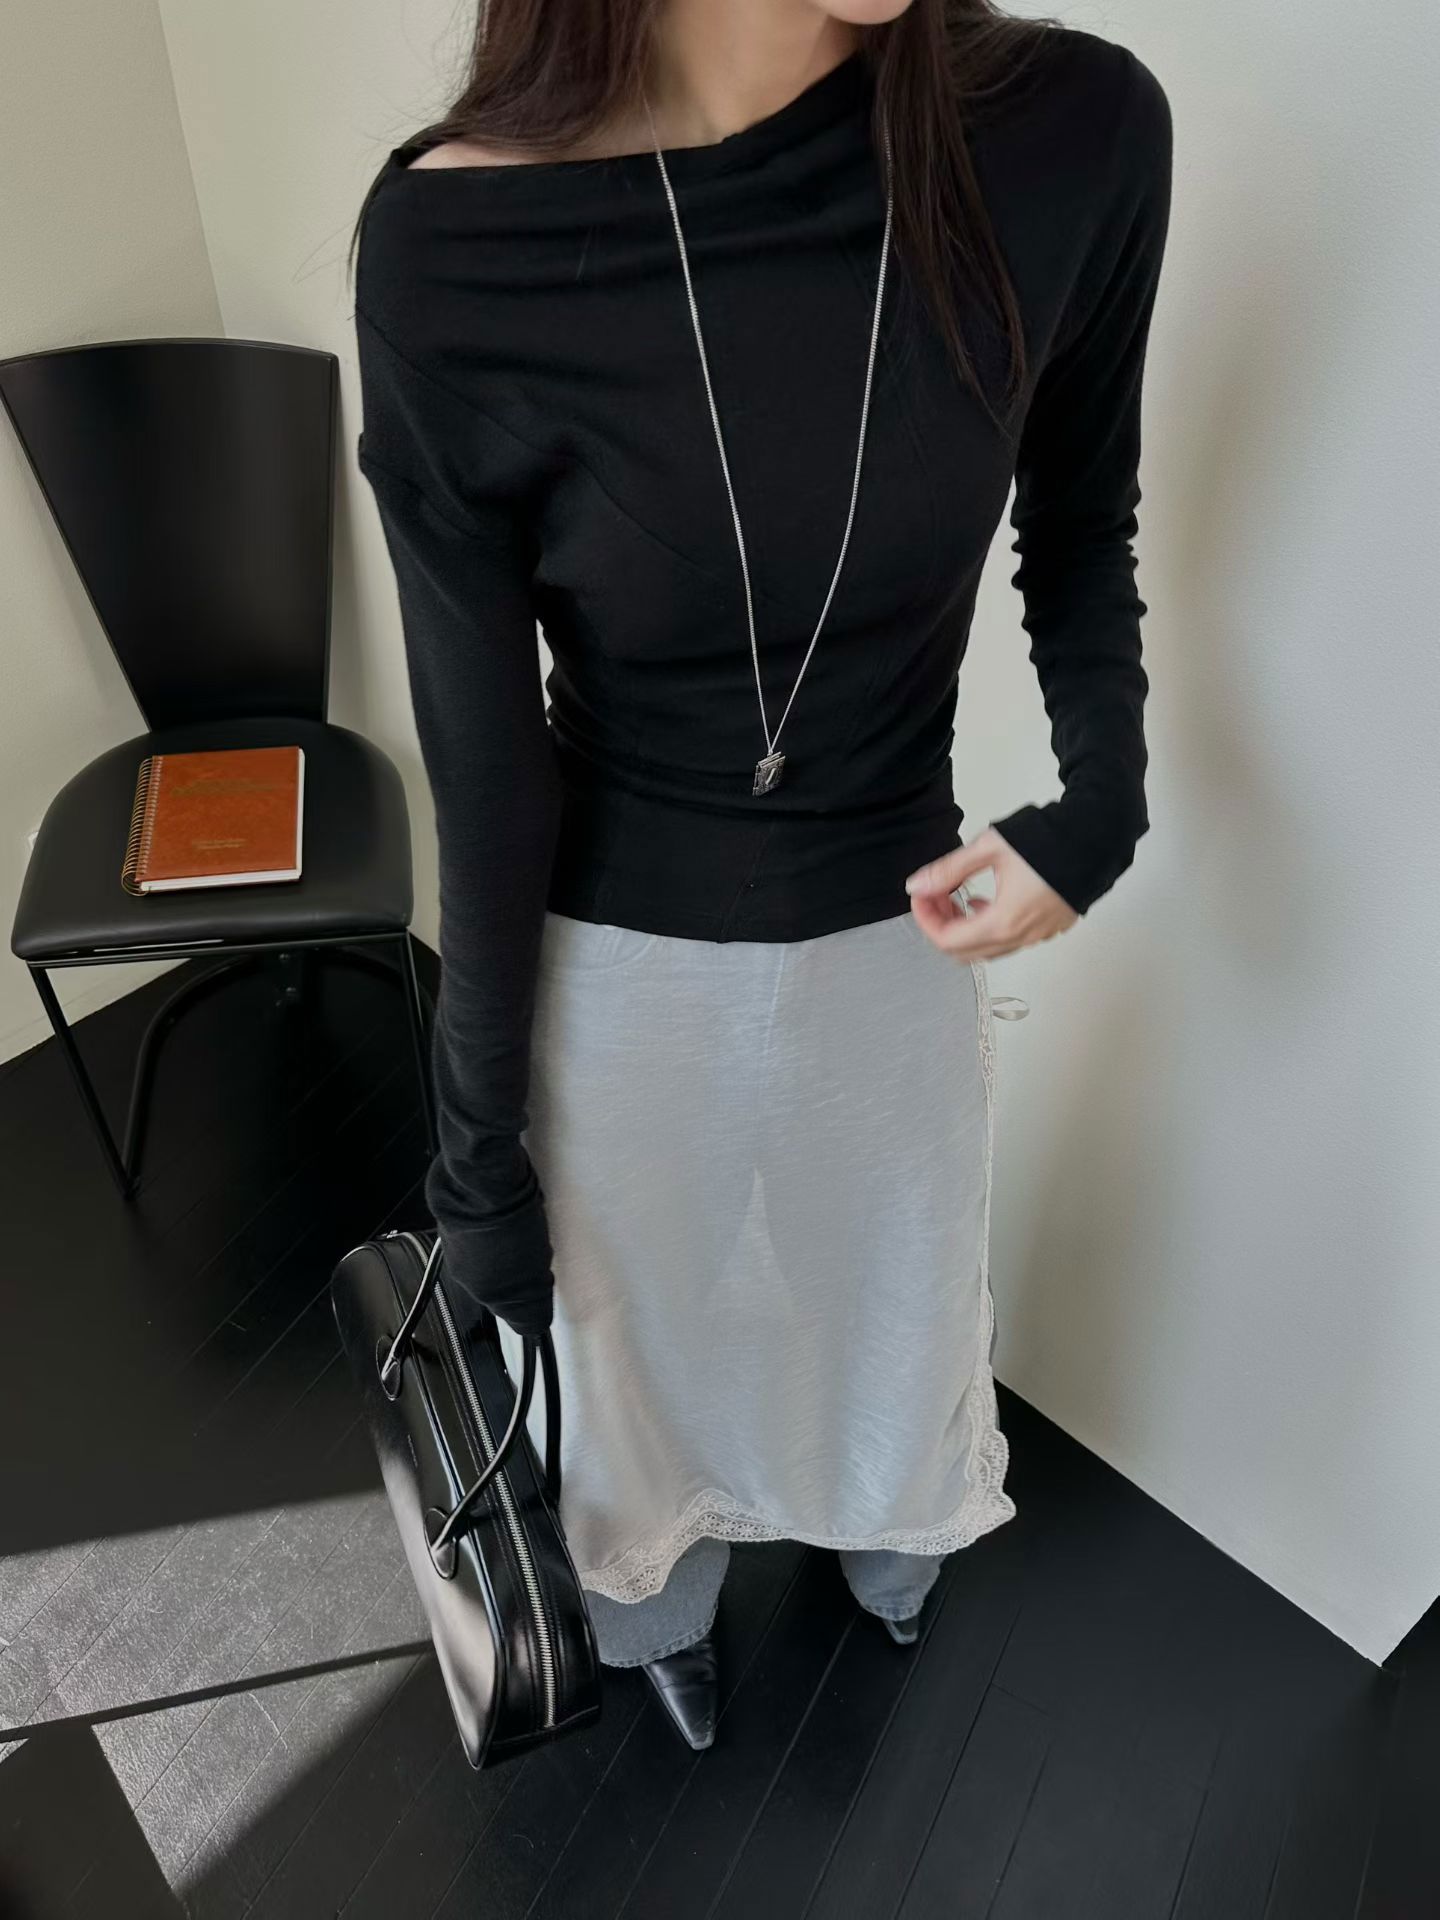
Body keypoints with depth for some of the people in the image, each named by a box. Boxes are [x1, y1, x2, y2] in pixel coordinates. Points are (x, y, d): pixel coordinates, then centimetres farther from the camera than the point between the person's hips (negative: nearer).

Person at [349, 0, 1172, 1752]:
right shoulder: (454, 247, -22)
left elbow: (1080, 540, 4)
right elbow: (484, 771, -15)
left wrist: (1101, 812, -11)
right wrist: (478, 1151, -5)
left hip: (898, 935, 3)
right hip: (616, 964, -2)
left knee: (900, 1305, 29)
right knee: (646, 1337, 25)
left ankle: (884, 1540, 70)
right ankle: (664, 1609, 64)